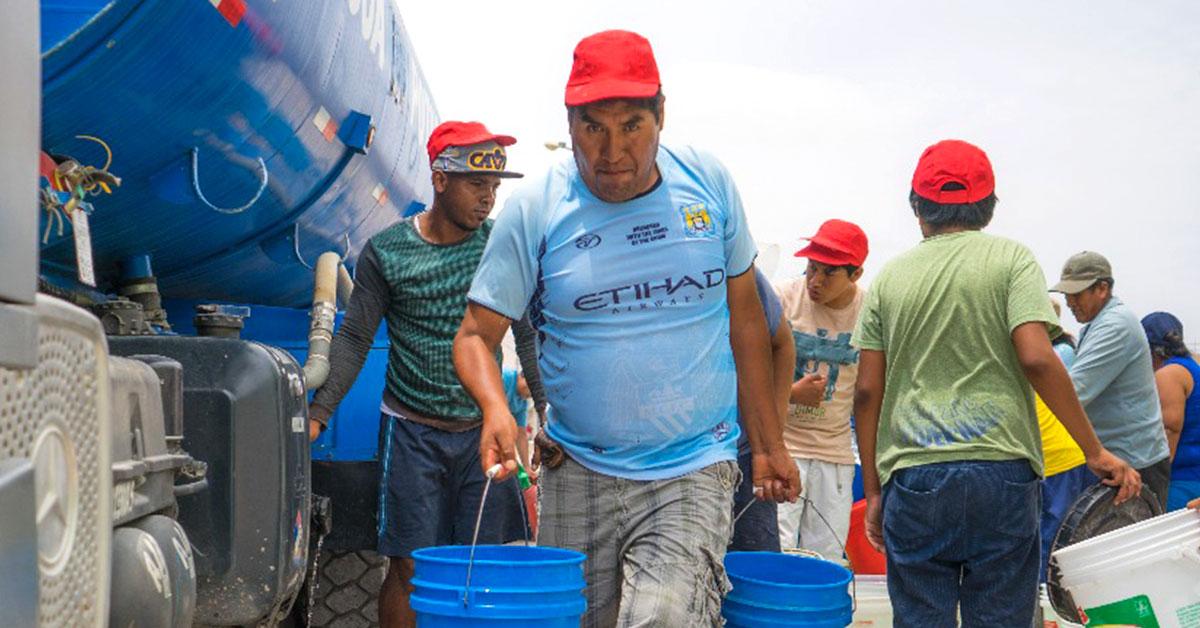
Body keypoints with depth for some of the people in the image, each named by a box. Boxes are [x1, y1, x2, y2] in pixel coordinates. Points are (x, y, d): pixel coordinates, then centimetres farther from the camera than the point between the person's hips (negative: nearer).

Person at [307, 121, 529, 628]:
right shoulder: (386, 252, -3)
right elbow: (353, 340, 0)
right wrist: (316, 415, -8)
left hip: (482, 429, 2)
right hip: (412, 430, -2)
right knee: (410, 568, 0)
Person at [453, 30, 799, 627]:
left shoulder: (708, 185, 2)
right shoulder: (534, 209, -3)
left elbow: (745, 318, 11)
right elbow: (476, 333, -1)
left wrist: (768, 446, 12)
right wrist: (495, 408, -23)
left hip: (693, 472, -1)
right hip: (577, 474, 1)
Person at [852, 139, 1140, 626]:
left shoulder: (889, 279, 10)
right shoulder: (1011, 259, 3)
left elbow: (867, 392, 7)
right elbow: (1036, 358, -10)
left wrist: (873, 490, 14)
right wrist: (1095, 452, -4)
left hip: (913, 479, 2)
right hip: (999, 472, -2)